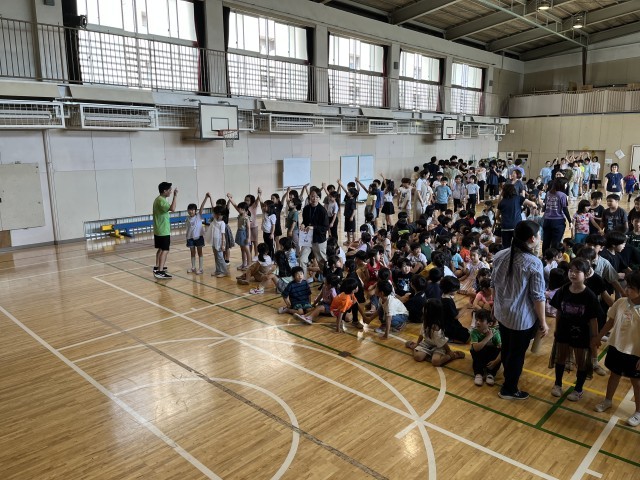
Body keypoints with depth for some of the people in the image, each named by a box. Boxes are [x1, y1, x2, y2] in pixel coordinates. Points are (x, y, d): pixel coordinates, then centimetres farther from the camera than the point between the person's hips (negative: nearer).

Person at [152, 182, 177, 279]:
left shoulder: (158, 199, 13)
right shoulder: (161, 200, -20)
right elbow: (172, 209, -35)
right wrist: (175, 196, -29)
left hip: (158, 230, 10)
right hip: (163, 231, -10)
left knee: (160, 249, 19)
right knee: (165, 250, -9)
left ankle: (157, 268, 29)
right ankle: (160, 272, -12)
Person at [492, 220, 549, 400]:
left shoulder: (500, 255, -4)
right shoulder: (534, 263, -22)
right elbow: (538, 296, -18)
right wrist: (543, 322, -7)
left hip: (502, 313, 6)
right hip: (522, 318, -6)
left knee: (506, 348, 26)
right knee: (517, 354, 13)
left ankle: (508, 376, 50)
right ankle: (509, 389, 29)